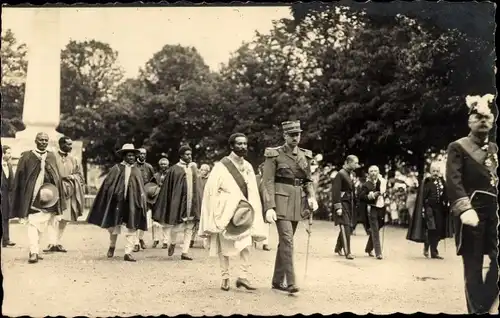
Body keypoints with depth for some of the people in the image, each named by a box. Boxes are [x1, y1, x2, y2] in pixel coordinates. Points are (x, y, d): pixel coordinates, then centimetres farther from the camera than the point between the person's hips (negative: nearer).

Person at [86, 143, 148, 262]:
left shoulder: (136, 171, 9)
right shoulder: (117, 168, 0)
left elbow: (141, 190, 12)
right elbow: (107, 185, -1)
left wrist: (142, 203, 6)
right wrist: (108, 199, -5)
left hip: (132, 203, 2)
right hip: (118, 201, -2)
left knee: (132, 228, -6)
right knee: (114, 225, 11)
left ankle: (128, 253, -4)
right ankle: (112, 246, 36)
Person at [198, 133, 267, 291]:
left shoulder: (248, 166, 8)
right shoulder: (222, 166, -6)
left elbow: (252, 192, 12)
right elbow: (211, 190, -7)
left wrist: (249, 209, 4)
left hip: (242, 210, 4)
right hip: (224, 211, -3)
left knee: (246, 243, -12)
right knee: (224, 245, 3)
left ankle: (243, 276, -7)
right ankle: (225, 278, 14)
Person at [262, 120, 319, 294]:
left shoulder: (305, 156, 10)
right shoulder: (274, 155, -5)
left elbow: (308, 181, 16)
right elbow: (268, 182, -9)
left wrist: (312, 197, -3)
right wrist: (269, 207, -17)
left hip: (298, 203, 5)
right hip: (281, 201, -5)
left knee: (285, 241, 11)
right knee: (287, 240, -14)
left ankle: (277, 281, 20)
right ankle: (290, 282, -13)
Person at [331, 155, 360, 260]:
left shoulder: (350, 174, 14)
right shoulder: (340, 174, -12)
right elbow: (336, 192, -17)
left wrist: (354, 203, 12)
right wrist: (338, 207, -22)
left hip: (349, 204, 9)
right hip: (342, 204, -9)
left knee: (347, 227, 12)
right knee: (345, 228, -10)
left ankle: (338, 248, 26)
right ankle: (347, 252, -8)